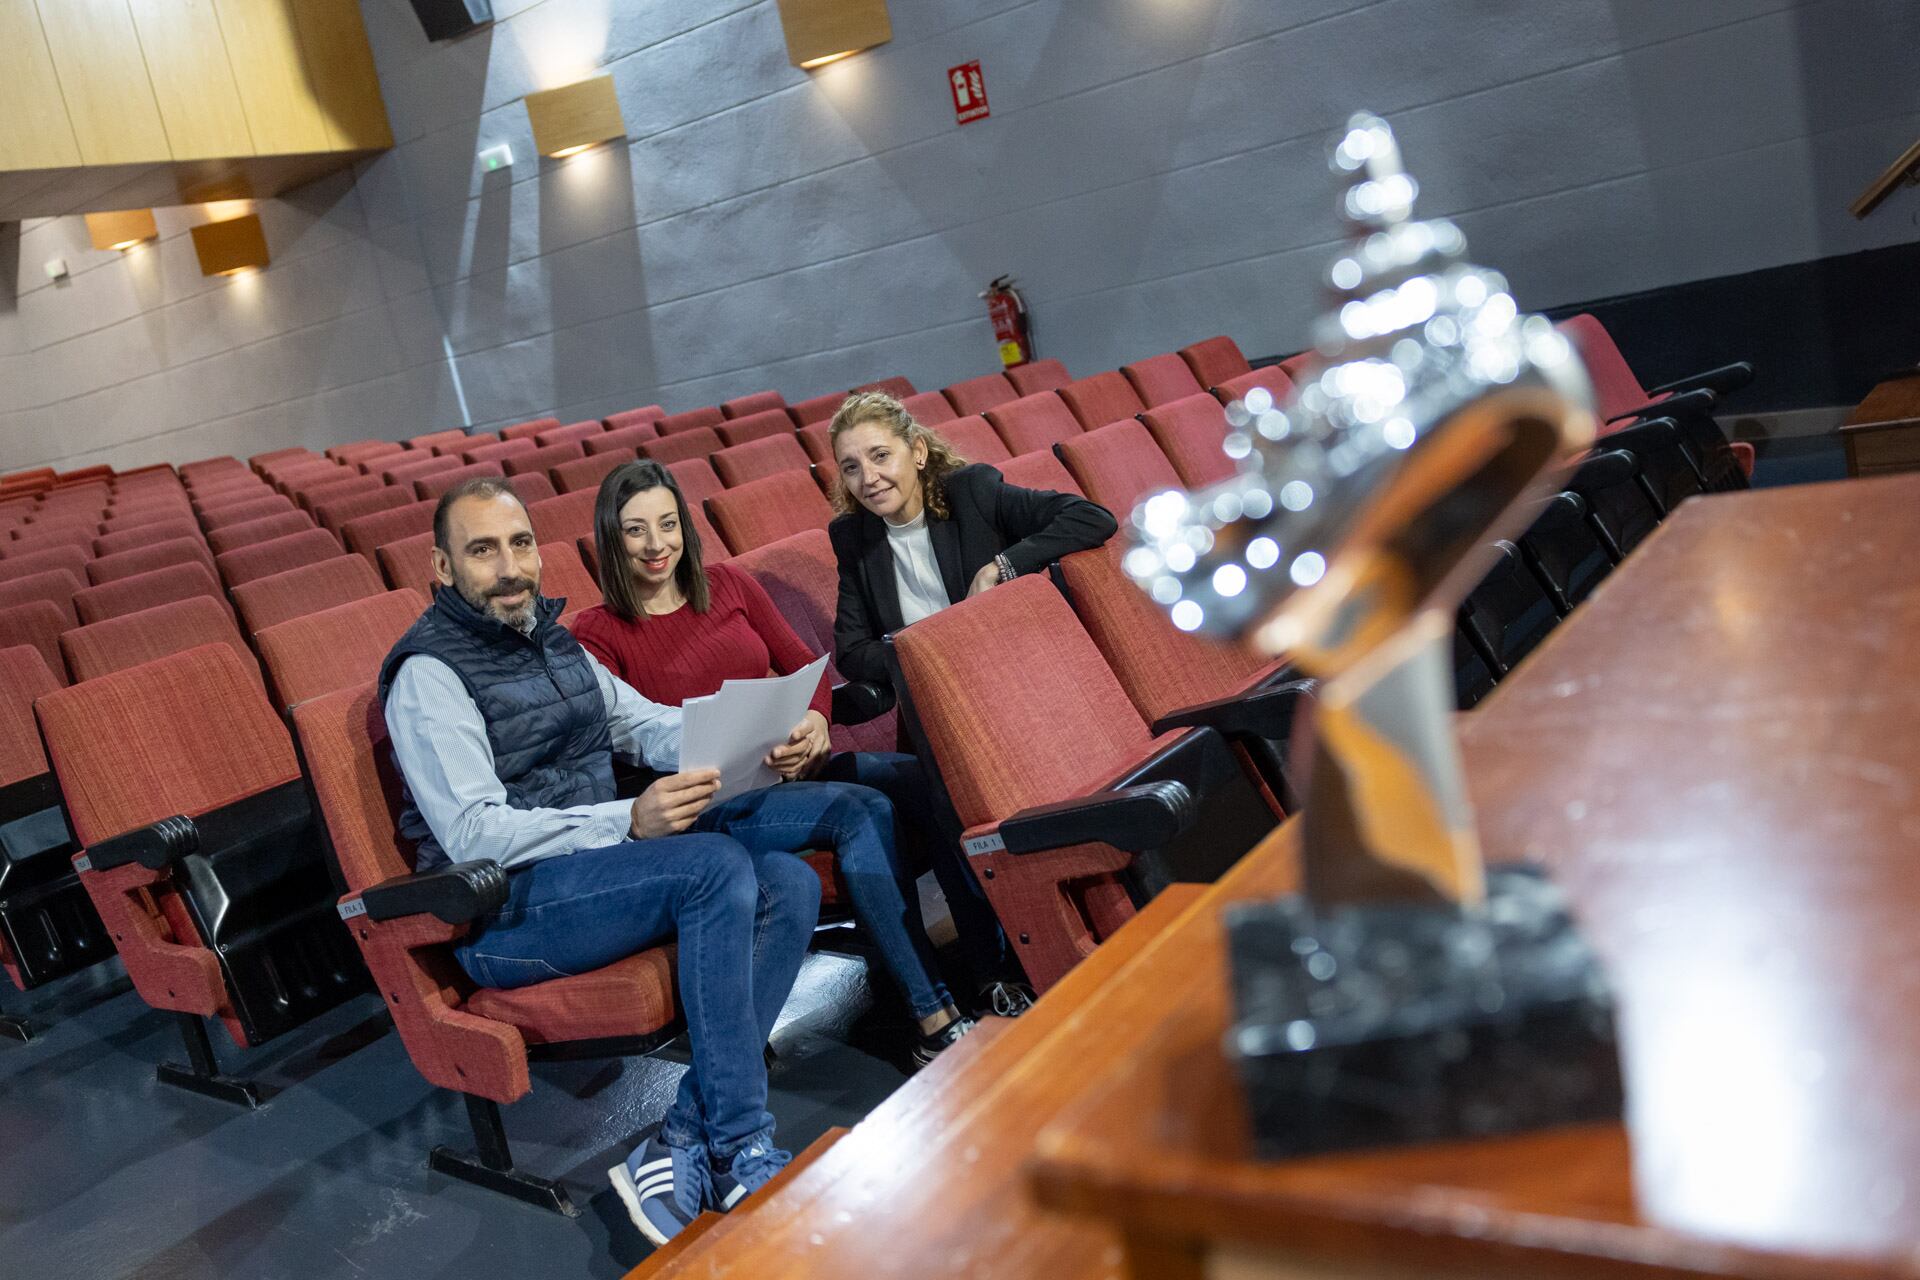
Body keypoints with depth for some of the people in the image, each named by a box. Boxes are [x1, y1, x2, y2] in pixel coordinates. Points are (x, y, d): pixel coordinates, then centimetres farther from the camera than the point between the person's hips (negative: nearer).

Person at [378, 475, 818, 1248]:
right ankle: (738, 1152, -23)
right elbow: (473, 834, -18)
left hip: (594, 864, 8)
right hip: (502, 911, -8)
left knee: (789, 884, -14)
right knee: (718, 867, -29)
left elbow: (645, 722, 16)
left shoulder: (551, 640, 18)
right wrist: (628, 822, -27)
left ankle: (681, 1148, -20)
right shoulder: (429, 674, -8)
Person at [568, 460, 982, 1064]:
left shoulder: (728, 584, 13)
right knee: (862, 810, -32)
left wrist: (815, 720, -9)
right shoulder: (597, 634, -1)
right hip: (707, 804, -5)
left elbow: (804, 664, 14)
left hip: (792, 764, 5)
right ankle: (937, 1022, -29)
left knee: (925, 777, -25)